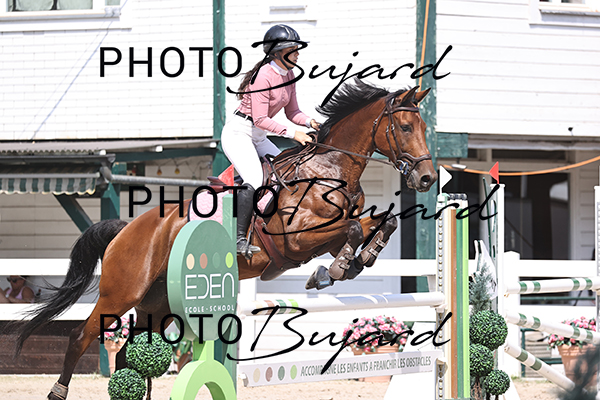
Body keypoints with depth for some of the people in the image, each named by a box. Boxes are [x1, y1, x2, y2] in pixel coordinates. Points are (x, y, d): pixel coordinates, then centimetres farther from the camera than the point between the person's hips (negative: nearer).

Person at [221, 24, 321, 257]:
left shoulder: (288, 75, 6)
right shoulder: (264, 76, -21)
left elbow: (292, 111, 12)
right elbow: (261, 119, -24)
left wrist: (310, 122, -7)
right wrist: (292, 133, -24)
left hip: (258, 139, 10)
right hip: (238, 134, -10)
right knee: (254, 179, -27)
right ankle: (239, 238, -27)